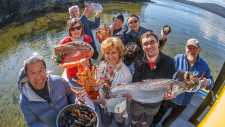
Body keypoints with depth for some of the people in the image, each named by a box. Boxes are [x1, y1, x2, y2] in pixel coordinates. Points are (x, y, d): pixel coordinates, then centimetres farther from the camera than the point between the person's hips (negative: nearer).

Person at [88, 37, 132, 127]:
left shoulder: (126, 74, -32)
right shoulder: (102, 65, -17)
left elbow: (121, 98, -26)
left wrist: (105, 102, -38)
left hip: (117, 108, -3)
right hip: (103, 104, 4)